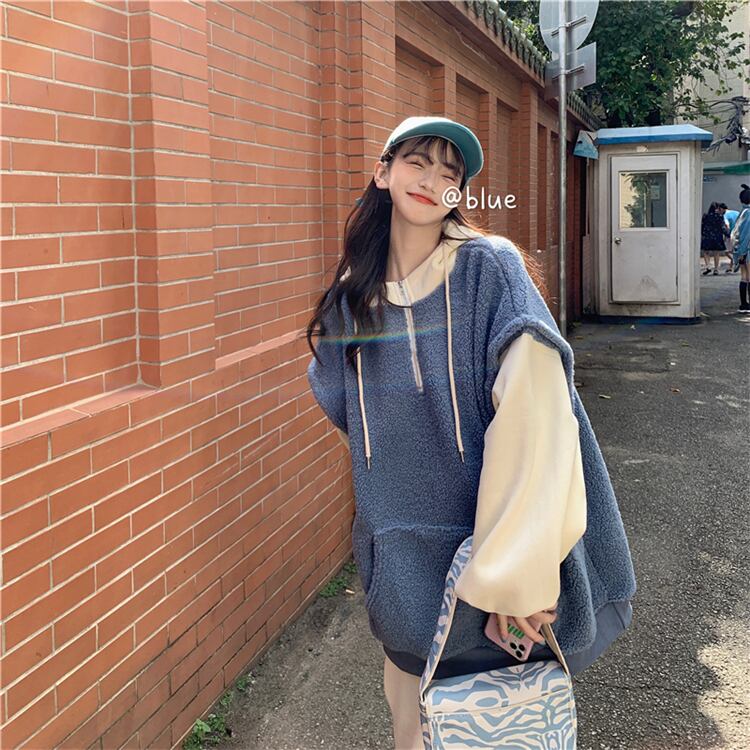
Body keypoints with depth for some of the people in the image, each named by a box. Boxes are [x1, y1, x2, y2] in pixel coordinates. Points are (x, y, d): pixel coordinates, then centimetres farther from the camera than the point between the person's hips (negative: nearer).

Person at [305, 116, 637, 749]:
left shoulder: (490, 268, -13)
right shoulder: (352, 296, 3)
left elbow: (533, 413, -24)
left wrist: (513, 567, -30)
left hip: (487, 540, -4)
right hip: (400, 562, 4)